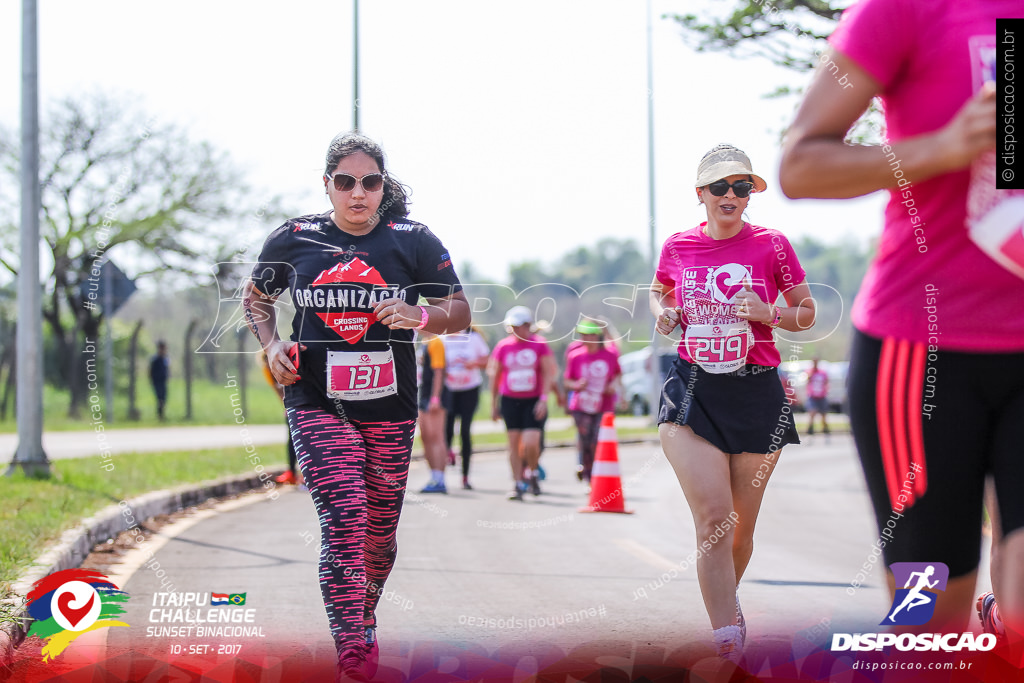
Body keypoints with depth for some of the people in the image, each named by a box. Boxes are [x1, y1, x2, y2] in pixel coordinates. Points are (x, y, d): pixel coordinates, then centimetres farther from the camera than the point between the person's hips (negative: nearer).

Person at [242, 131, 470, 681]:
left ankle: (365, 619, 39)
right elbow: (256, 296, 18)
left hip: (390, 408, 2)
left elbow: (461, 312, 3)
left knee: (379, 530, 12)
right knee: (343, 521, -17)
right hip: (317, 404, -2)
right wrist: (271, 345, 0)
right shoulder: (294, 238, 2)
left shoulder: (413, 240, 0)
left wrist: (421, 315, -18)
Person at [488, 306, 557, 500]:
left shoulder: (540, 345, -1)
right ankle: (518, 484, 10)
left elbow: (549, 373, -2)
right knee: (514, 443, 2)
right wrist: (494, 404, 13)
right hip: (510, 401, 3)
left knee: (531, 444, -12)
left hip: (533, 401, -2)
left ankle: (532, 474, 17)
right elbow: (494, 375, 13)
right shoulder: (503, 346, 5)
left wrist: (543, 398, -12)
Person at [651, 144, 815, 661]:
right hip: (692, 392, 0)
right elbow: (658, 290, 25)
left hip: (755, 392, 0)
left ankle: (727, 596, 41)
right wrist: (663, 313, 3)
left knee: (741, 526, 11)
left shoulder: (771, 245, -2)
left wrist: (767, 313, -13)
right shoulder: (678, 247, 4)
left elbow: (807, 314, 7)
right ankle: (729, 642, -13)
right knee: (713, 522, -14)